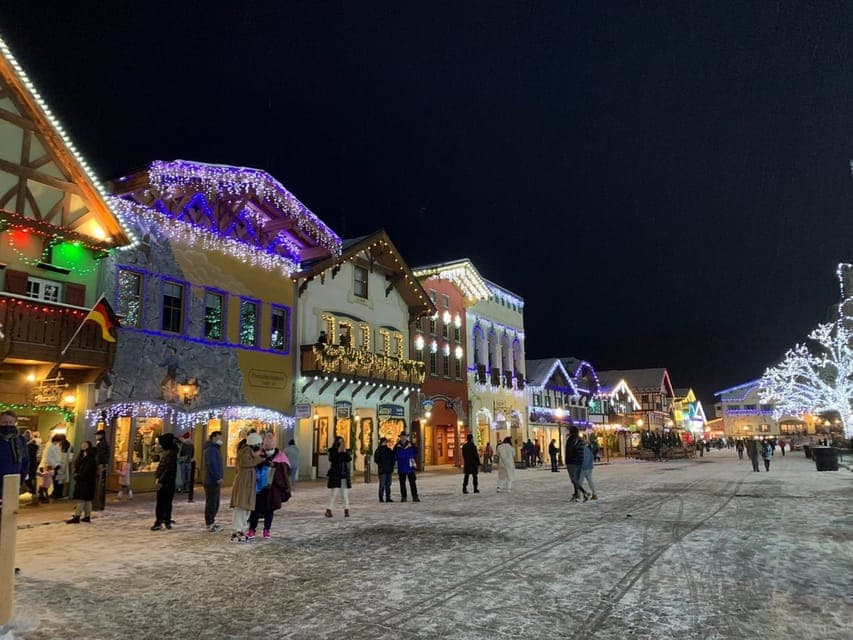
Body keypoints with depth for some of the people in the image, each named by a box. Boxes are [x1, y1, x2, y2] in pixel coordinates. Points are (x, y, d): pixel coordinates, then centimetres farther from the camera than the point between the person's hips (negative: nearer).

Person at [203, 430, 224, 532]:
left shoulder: (215, 449, 19)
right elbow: (212, 465, -22)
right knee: (211, 503, -5)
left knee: (215, 503, 15)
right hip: (212, 481, -10)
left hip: (214, 481, 10)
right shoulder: (211, 449, -14)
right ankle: (210, 524, 0)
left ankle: (211, 523, 23)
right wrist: (218, 477, -21)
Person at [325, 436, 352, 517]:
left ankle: (346, 511, 4)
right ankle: (328, 510, 1)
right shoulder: (332, 451, 2)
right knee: (333, 494, -6)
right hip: (334, 475, -3)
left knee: (345, 494, 1)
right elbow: (332, 459, -16)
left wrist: (345, 452, -15)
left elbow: (349, 459, -6)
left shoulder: (346, 451, 10)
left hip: (344, 476, 3)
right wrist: (338, 451, -18)